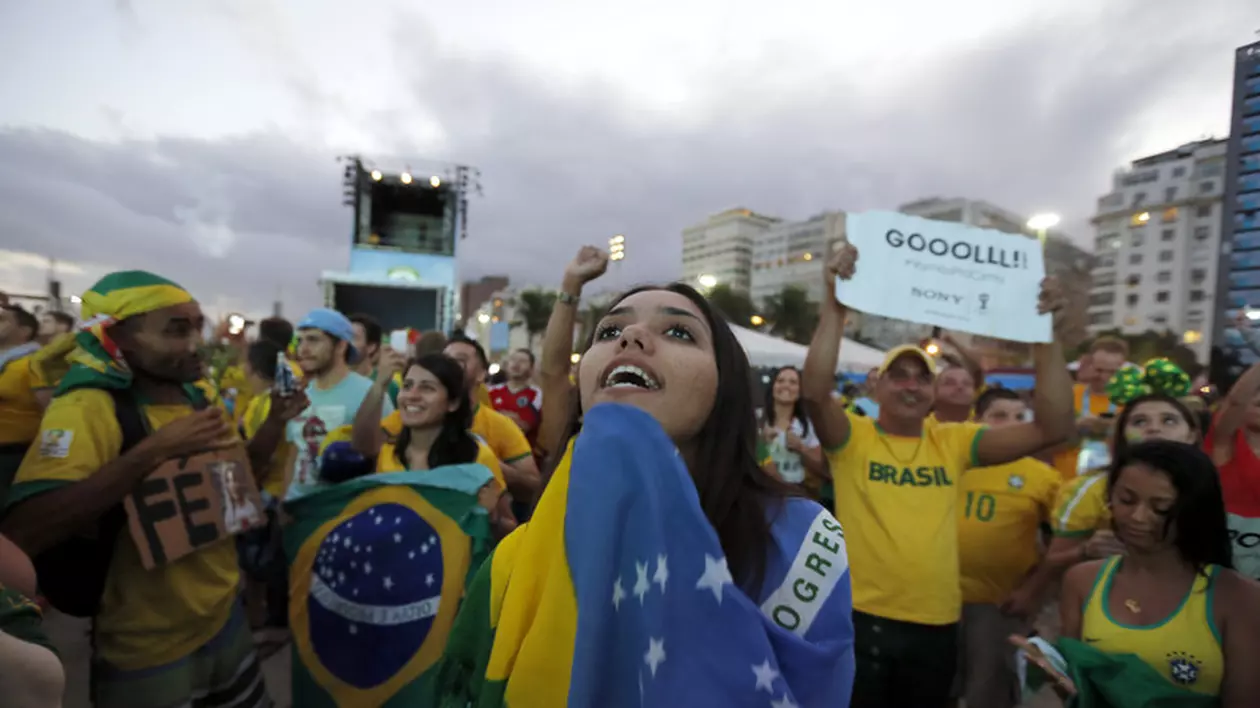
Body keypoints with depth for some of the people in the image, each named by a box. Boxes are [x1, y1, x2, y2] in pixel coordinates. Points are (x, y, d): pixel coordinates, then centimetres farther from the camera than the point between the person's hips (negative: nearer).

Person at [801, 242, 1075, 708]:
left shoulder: (954, 442, 2)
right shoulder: (853, 437, -8)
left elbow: (1052, 429, -5)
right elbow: (814, 392, -28)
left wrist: (1047, 336, -13)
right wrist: (835, 307, -33)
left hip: (937, 624, 4)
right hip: (862, 619, -4)